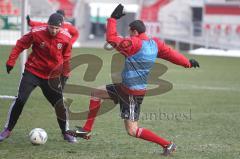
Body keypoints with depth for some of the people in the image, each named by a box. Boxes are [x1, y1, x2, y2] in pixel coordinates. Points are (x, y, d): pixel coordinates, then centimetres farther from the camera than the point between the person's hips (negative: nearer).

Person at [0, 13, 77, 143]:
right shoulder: (37, 32, -18)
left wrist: (65, 74, 9)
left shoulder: (66, 37, -11)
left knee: (60, 104, 1)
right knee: (20, 100, -9)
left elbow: (66, 57, 5)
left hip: (52, 76, 2)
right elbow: (20, 45, -5)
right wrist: (11, 62, -7)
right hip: (32, 72, -2)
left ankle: (66, 133, 22)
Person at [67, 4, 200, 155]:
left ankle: (167, 144, 0)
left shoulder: (134, 44, -22)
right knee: (96, 94, 15)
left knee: (133, 131, -4)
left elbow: (111, 38, -18)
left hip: (132, 94, -9)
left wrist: (113, 18, -10)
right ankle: (86, 130, 20)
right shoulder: (155, 43, 1)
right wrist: (188, 62, 14)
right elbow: (171, 53, 3)